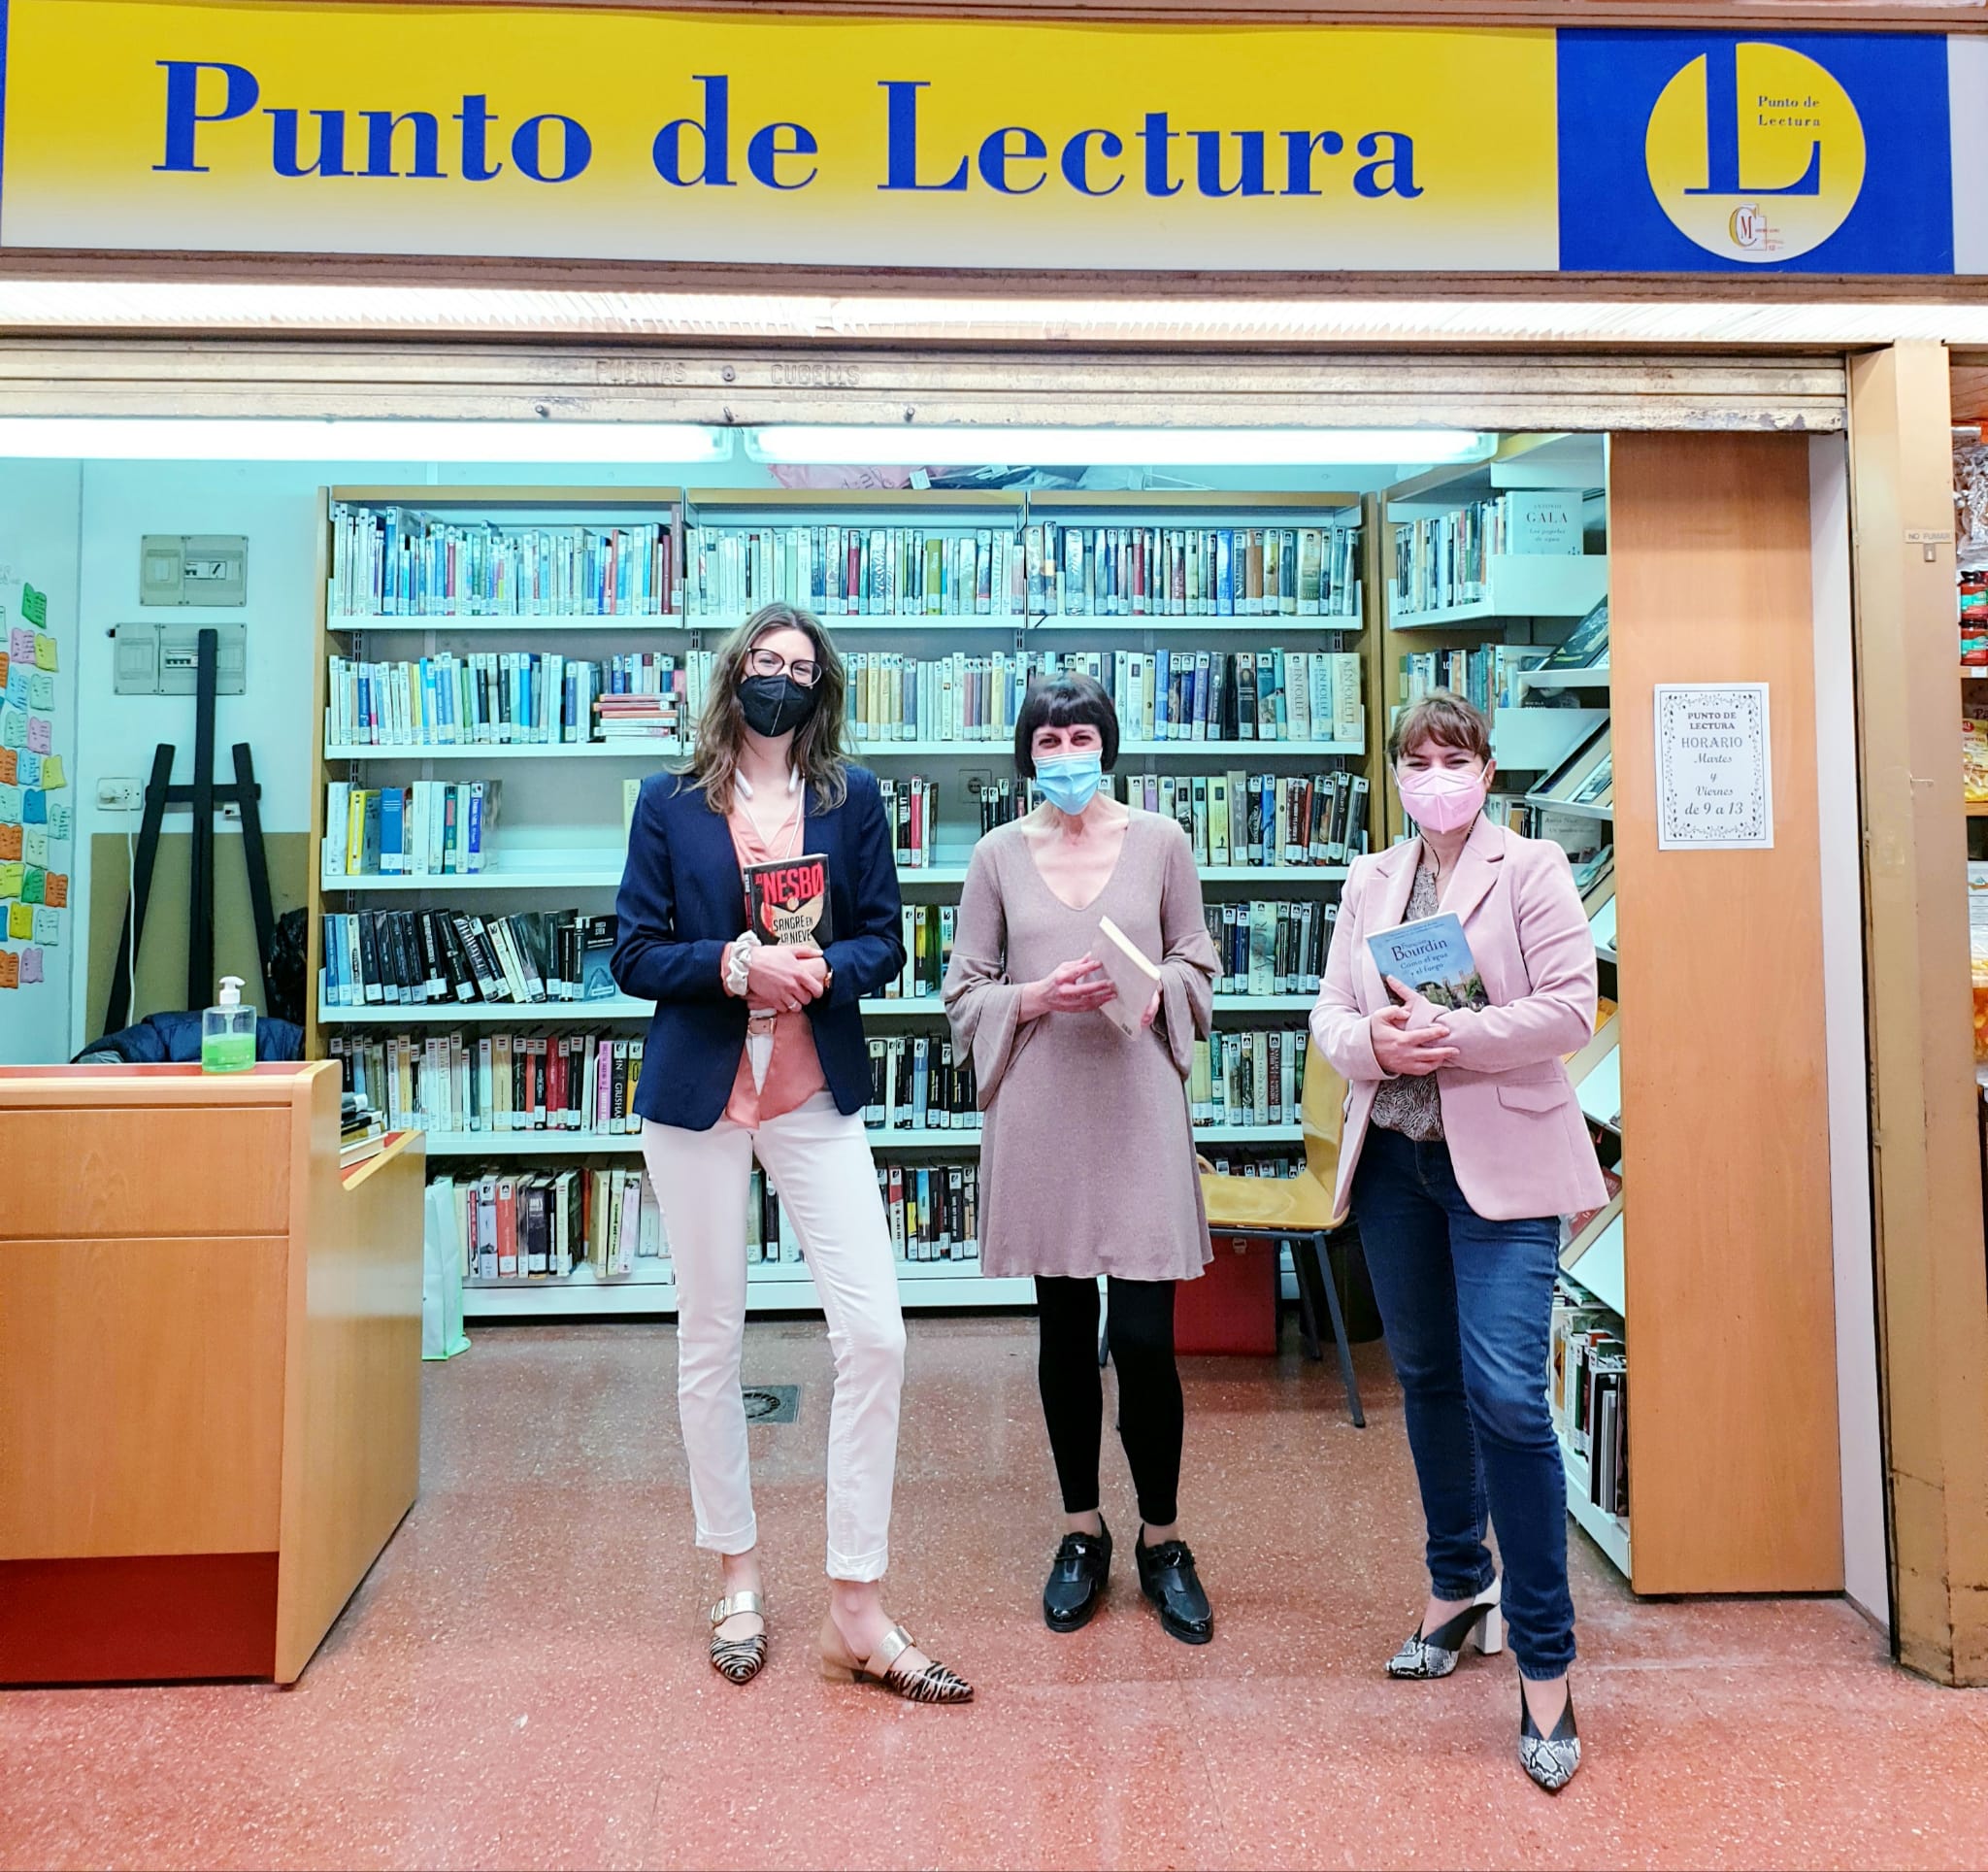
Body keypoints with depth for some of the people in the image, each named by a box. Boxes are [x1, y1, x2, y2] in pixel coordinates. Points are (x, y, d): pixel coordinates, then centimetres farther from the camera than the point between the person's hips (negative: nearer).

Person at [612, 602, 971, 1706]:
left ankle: (857, 1613, 9)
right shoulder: (670, 803, 5)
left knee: (874, 1335, -6)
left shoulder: (852, 799, 6)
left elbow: (883, 942, 5)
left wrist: (823, 970, -16)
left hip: (817, 1094, 1)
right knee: (710, 1342, 9)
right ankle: (737, 1578, 29)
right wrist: (734, 964, -17)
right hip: (699, 1095, 0)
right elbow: (635, 955, 1)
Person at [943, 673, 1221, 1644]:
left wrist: (1154, 993, -11)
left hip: (1138, 1107, -1)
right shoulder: (998, 855, 4)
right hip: (1039, 1112, 1)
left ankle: (1161, 1541, 22)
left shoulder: (1160, 841, 3)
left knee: (1143, 1338, -2)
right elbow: (964, 992, 5)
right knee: (1066, 1329, 12)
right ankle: (1082, 1532, 31)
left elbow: (1197, 963, 10)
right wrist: (1038, 996, -13)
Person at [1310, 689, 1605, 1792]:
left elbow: (1569, 1010, -10)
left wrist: (1453, 1037, -21)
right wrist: (1374, 1040, -14)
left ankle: (1544, 1665, 3)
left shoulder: (1532, 870, -1)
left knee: (1506, 1395, -12)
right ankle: (1456, 1588, 36)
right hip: (1393, 1159, 5)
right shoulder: (1369, 882, 12)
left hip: (1500, 1162, -5)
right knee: (1427, 1380, 16)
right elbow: (1330, 1015, 8)